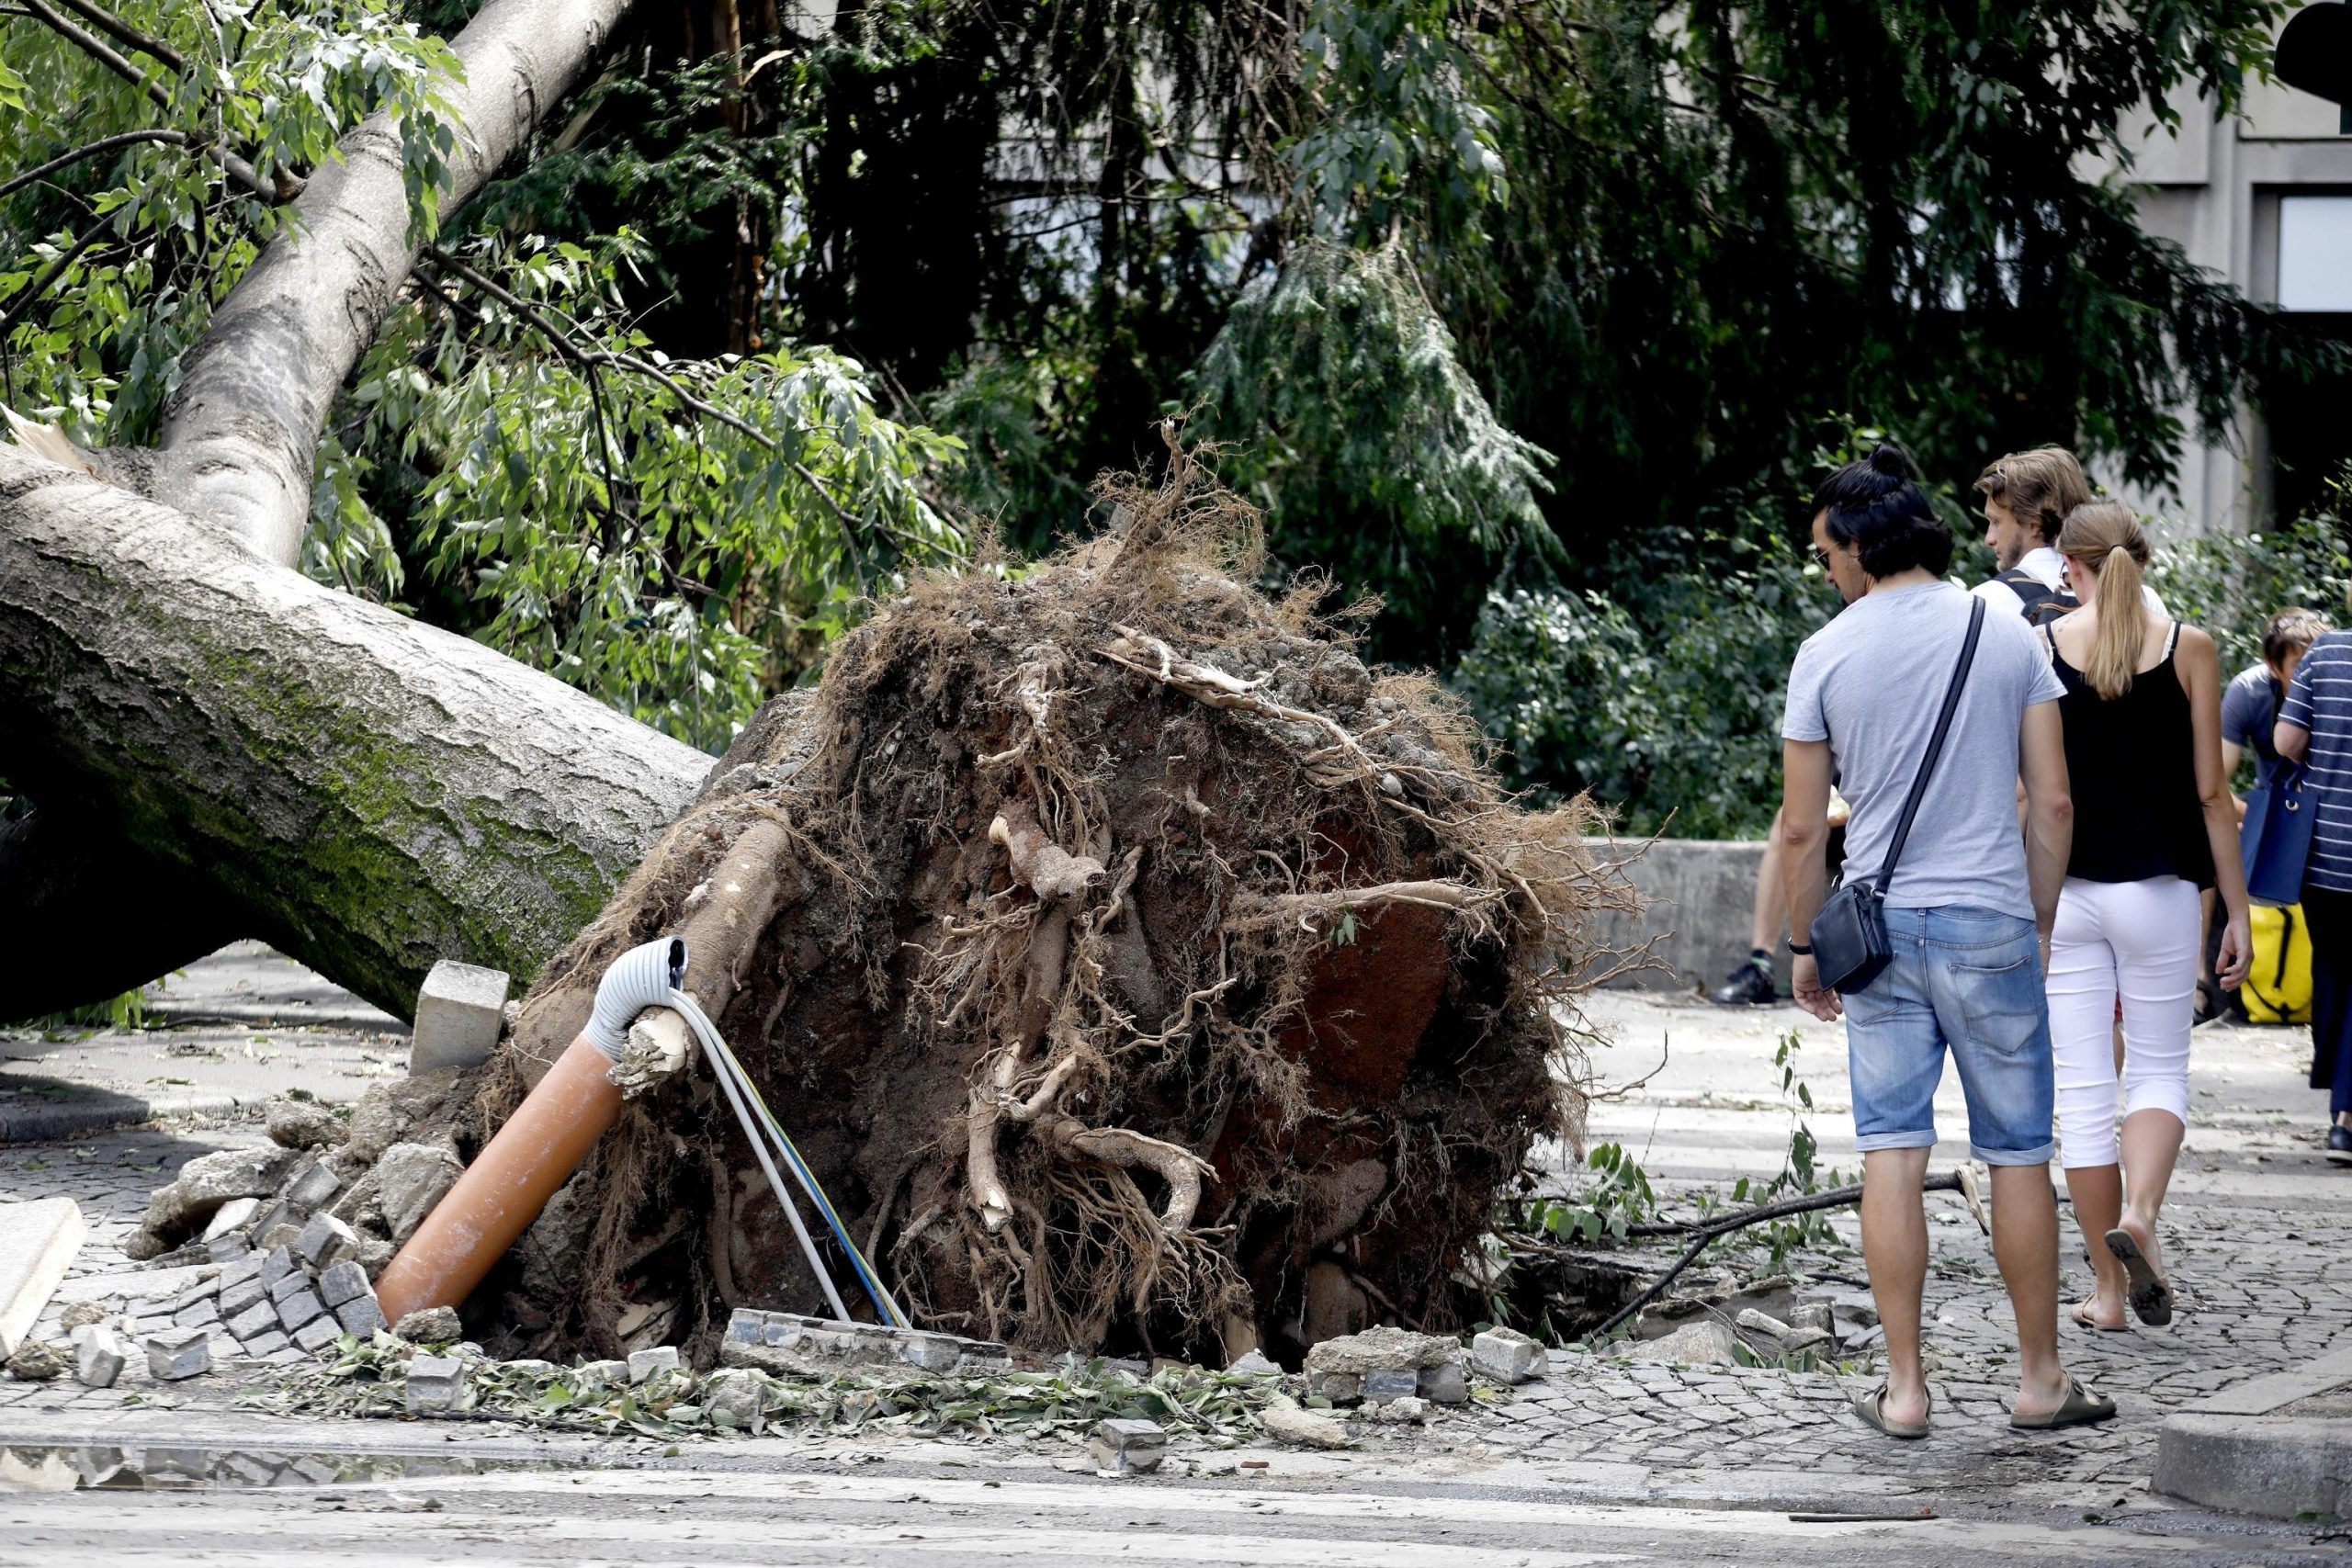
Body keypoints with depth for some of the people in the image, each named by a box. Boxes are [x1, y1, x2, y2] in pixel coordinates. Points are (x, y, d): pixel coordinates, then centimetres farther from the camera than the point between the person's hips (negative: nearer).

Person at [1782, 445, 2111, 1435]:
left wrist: (1804, 946, 12)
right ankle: (2040, 1379, 13)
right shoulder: (2009, 638, 1)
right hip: (1992, 923, 0)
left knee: (1891, 1155, 2)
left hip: (1879, 927, 0)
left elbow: (1802, 826, 1)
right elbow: (2052, 805, 0)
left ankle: (1904, 1388, 2)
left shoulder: (1828, 653, -1)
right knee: (2018, 1156, 7)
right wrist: (2038, 922, 12)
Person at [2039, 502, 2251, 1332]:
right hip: (2158, 889, 0)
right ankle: (2138, 1216, -16)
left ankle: (2109, 1289, 8)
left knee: (2082, 1089, 5)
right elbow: (2212, 793, -1)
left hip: (2061, 890, 0)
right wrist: (2236, 910, 5)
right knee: (2161, 1071, 12)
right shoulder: (2188, 648, -1)